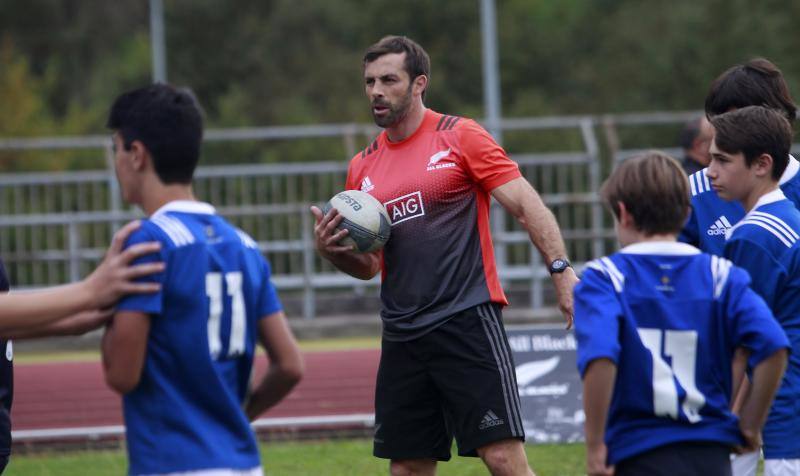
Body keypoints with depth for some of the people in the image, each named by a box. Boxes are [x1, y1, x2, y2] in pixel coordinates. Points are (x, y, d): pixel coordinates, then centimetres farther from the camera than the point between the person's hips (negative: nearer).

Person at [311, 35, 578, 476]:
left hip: (467, 322, -6)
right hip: (402, 336, 6)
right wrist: (331, 250, -1)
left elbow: (526, 204, -6)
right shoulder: (363, 167, 15)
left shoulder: (460, 137, -1)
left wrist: (562, 270, -18)